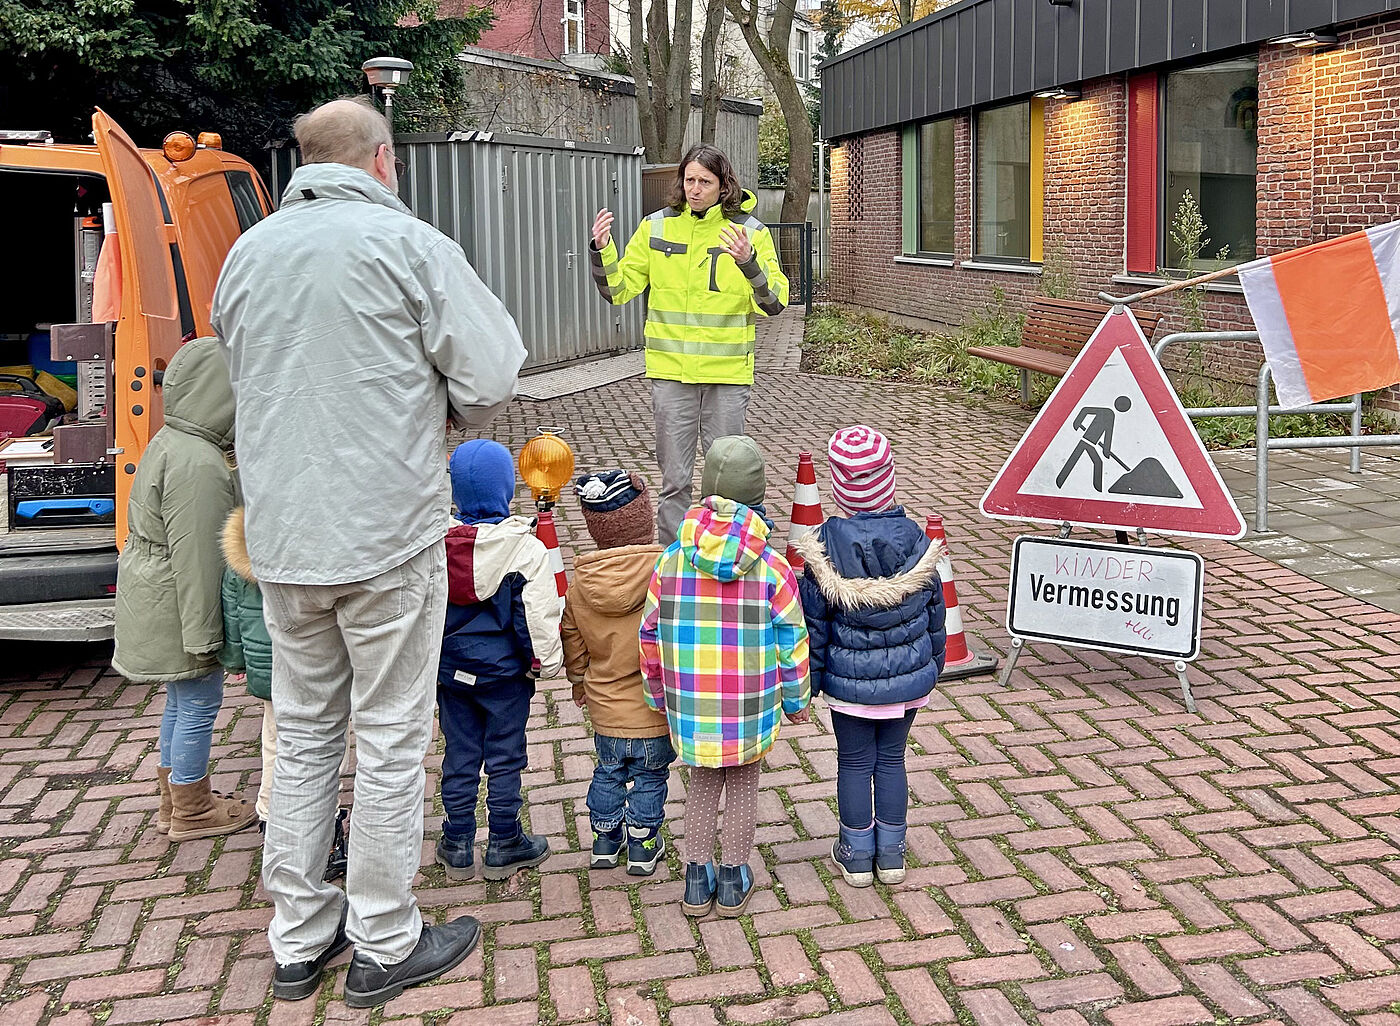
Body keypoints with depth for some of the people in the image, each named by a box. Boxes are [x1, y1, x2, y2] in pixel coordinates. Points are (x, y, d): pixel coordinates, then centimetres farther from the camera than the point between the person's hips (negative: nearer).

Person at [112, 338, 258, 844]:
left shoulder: (168, 443, 10)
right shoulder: (198, 464, -24)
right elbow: (195, 556, -25)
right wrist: (202, 634, -20)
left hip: (154, 598, 11)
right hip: (177, 608, -11)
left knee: (182, 701, 20)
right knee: (199, 704, 2)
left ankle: (175, 798, 33)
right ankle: (192, 811, 15)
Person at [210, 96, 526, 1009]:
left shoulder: (246, 254, 10)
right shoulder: (406, 243, -8)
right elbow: (493, 374, -11)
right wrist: (444, 416, 10)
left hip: (281, 539, 6)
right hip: (388, 533, -5)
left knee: (305, 736, 17)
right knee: (392, 739, 6)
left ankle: (298, 937, 27)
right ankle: (385, 947, 18)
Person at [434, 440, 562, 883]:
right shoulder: (528, 550, -17)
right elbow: (540, 618, -14)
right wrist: (548, 662, 0)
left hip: (449, 671, 4)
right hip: (504, 672, -3)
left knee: (459, 755, 14)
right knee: (505, 758, 10)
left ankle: (457, 846, 23)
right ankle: (503, 846, 20)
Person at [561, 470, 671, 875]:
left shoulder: (580, 584, -9)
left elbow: (573, 641, 5)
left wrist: (579, 680, 23)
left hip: (606, 709, 3)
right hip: (656, 709, -3)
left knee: (608, 772, 23)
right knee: (649, 777, 16)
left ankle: (605, 841, 35)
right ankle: (643, 847, 28)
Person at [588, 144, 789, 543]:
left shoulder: (750, 231, -1)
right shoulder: (656, 226, 5)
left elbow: (774, 303, -9)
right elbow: (619, 290, 6)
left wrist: (748, 263, -27)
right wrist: (601, 252, -12)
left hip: (728, 374, -1)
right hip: (671, 372, 1)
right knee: (674, 477, 7)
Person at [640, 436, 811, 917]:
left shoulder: (671, 559, -8)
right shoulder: (771, 565, -13)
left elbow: (650, 635, 0)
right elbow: (792, 640, -7)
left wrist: (658, 695, 15)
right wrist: (796, 699, 8)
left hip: (690, 704, 2)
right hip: (751, 706, -2)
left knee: (702, 783, 20)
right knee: (743, 784, 17)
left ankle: (698, 879, 27)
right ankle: (734, 880, 28)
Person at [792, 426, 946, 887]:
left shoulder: (826, 546, -17)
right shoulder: (915, 542, -8)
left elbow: (813, 623, -10)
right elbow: (934, 613, 3)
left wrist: (808, 680, 3)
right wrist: (932, 667, 18)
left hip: (849, 683, -2)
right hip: (909, 680, 3)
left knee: (854, 764, 13)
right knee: (891, 760, 17)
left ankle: (857, 854, 26)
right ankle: (891, 853, 28)